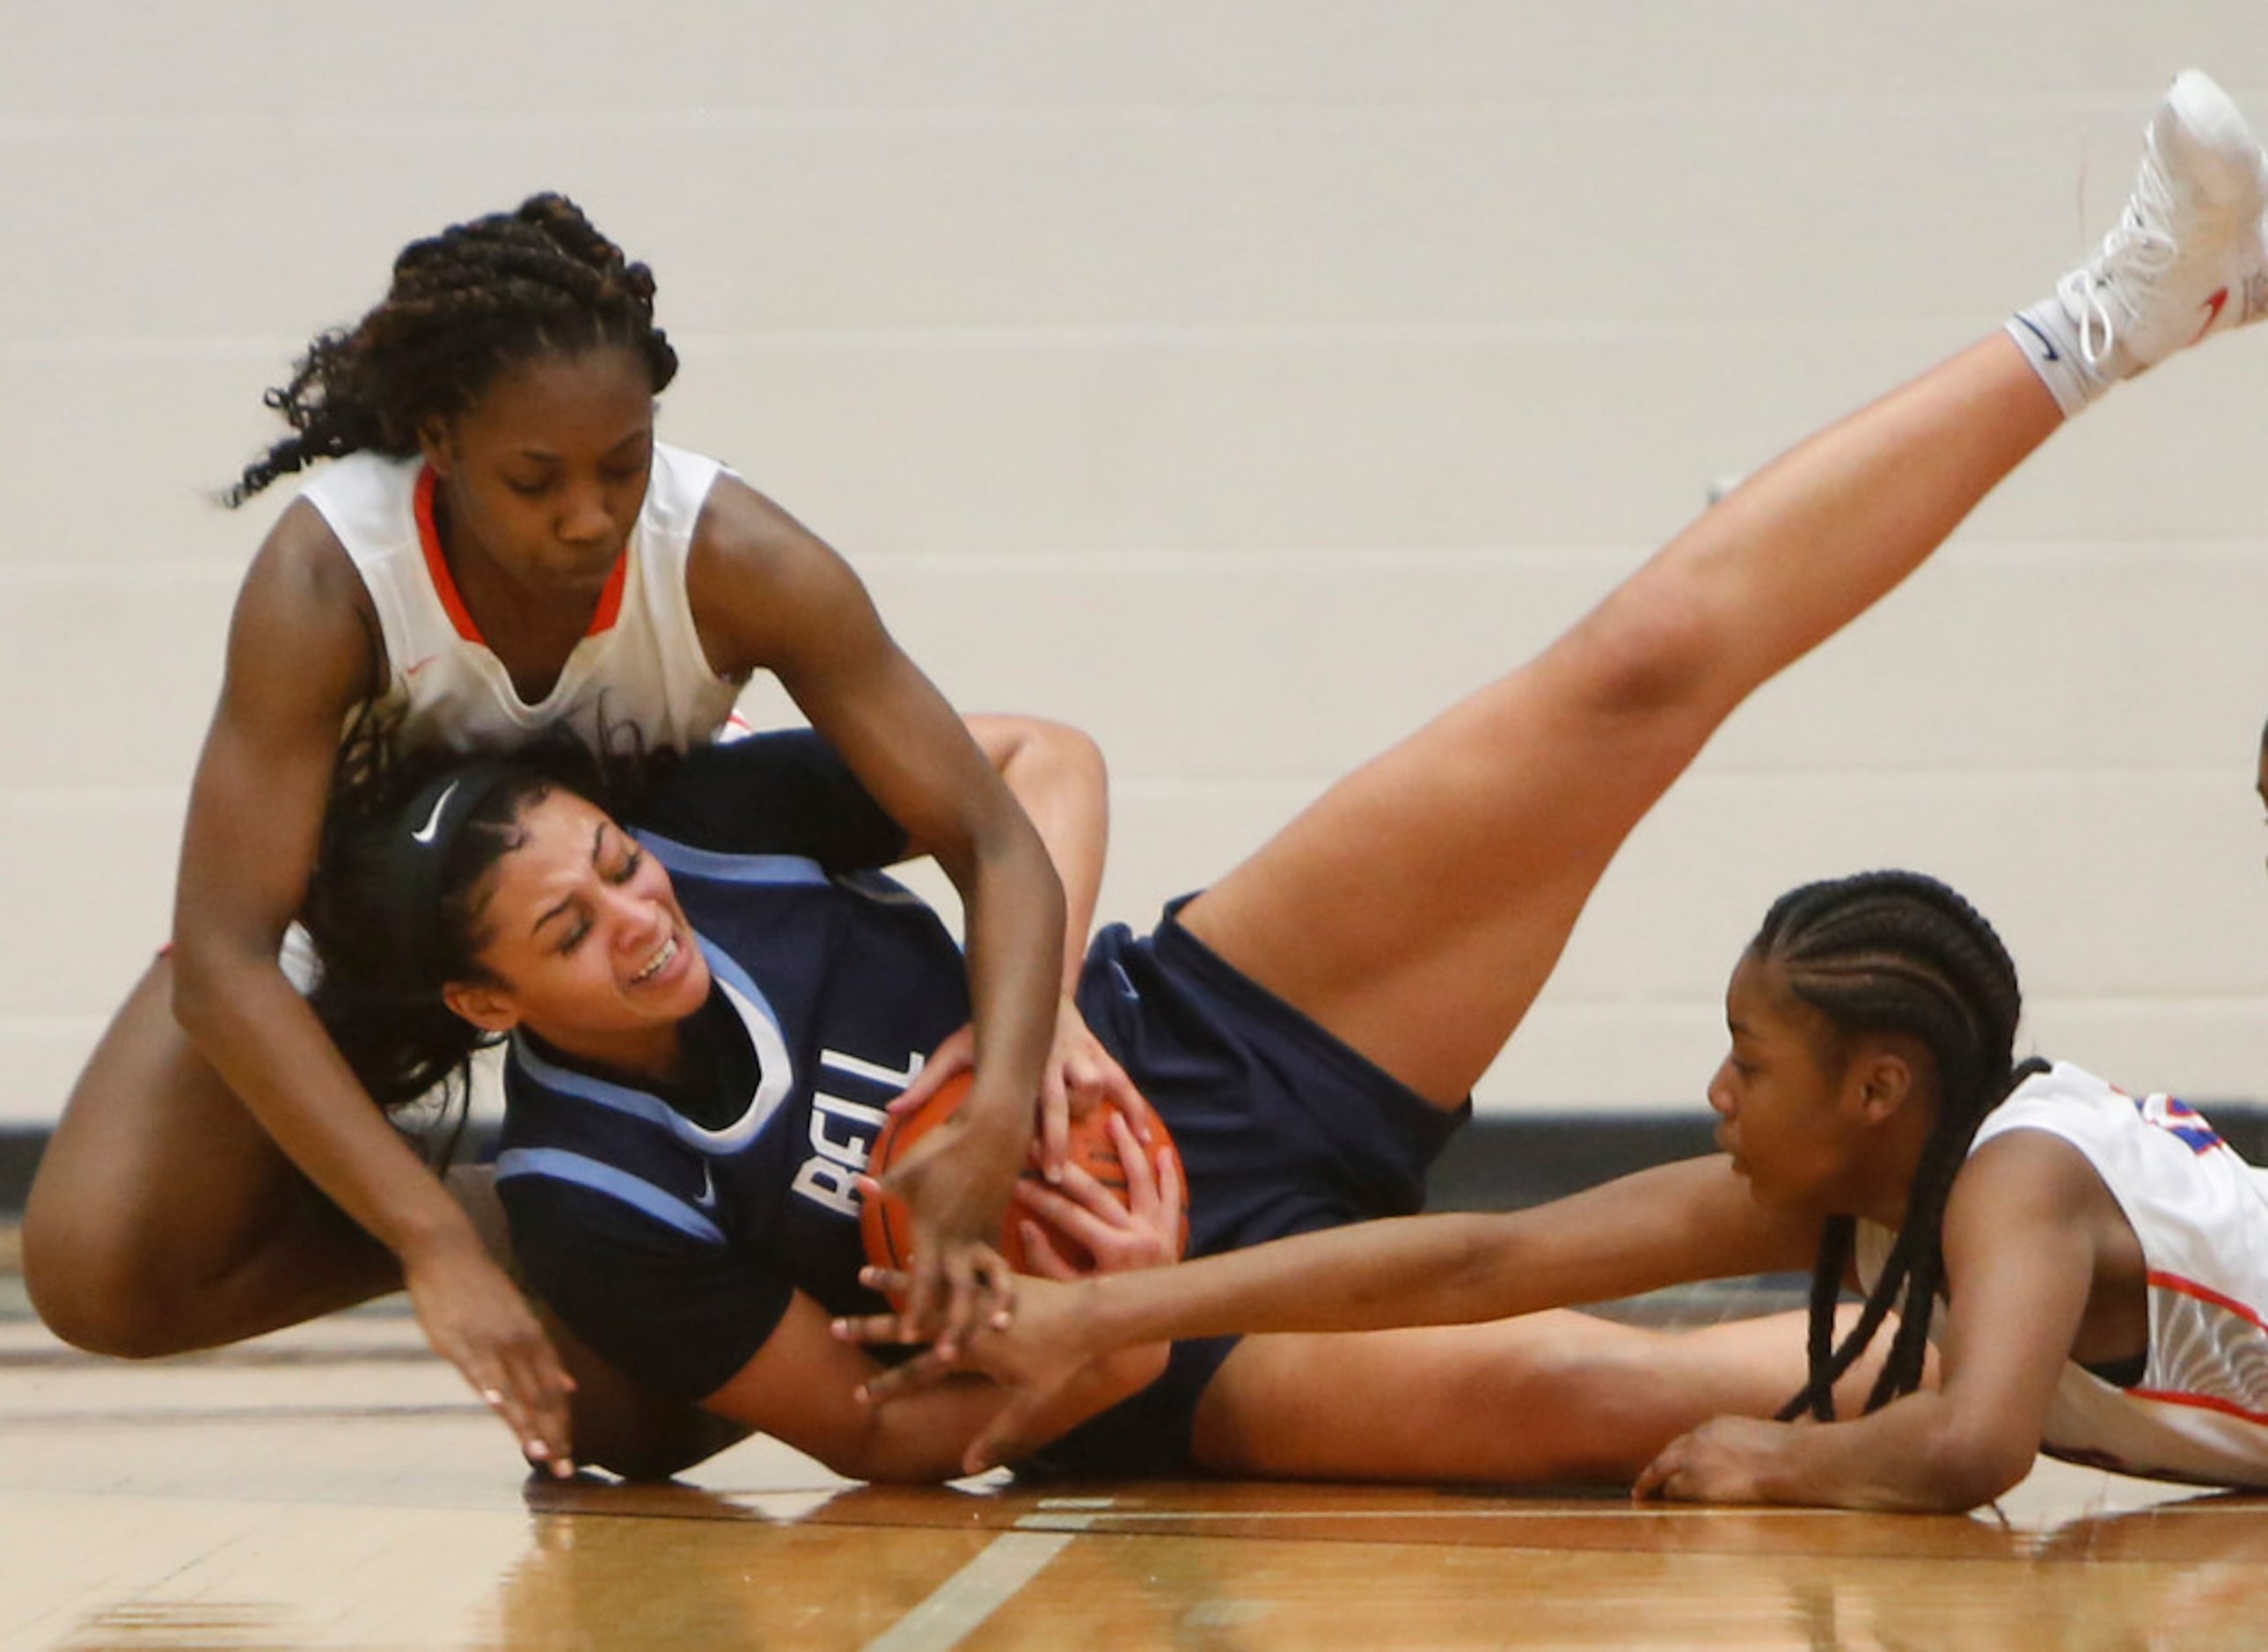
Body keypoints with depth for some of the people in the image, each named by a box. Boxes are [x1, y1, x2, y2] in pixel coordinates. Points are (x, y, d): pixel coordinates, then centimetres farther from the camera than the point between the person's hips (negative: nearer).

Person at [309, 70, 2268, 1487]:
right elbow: (878, 1440, -11)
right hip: (1171, 1324, -5)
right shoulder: (590, 1202, -19)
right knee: (1555, 1387, -37)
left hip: (1185, 1035, 5)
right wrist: (1064, 1380, -28)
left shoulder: (693, 830, -9)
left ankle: (2104, 320, -2)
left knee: (1641, 670, -8)